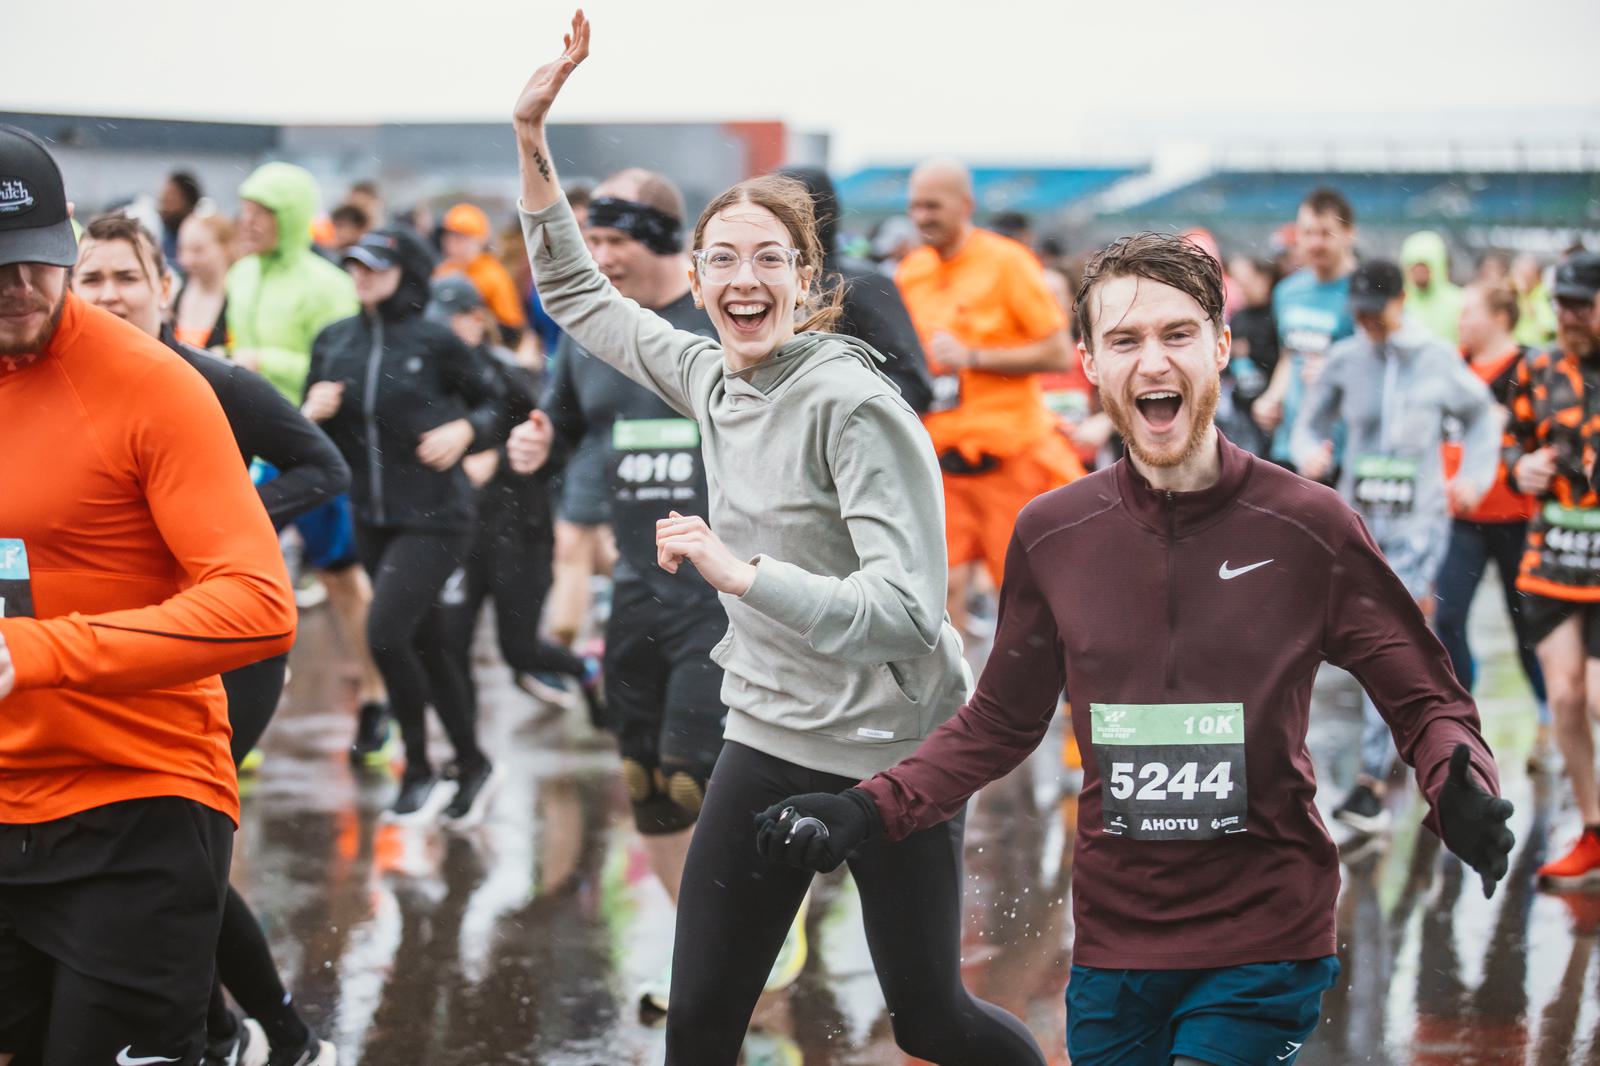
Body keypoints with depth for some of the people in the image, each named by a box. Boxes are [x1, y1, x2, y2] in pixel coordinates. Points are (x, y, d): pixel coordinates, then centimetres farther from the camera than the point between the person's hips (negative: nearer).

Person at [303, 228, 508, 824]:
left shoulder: (434, 343, -10)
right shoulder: (334, 343, 4)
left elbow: (498, 405, 1)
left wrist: (465, 430, -18)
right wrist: (313, 412, -10)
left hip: (434, 517, -6)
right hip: (372, 519, 6)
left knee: (386, 632, -18)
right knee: (427, 647, 14)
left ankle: (419, 771, -1)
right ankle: (473, 765, 29)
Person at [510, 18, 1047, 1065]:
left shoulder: (852, 405, -20)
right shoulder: (712, 378, 2)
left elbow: (907, 612, -27)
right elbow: (577, 293, 17)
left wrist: (738, 571, -34)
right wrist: (533, 138, 7)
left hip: (892, 750, -6)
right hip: (770, 739, 6)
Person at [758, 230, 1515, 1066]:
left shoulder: (1307, 527, -6)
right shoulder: (1051, 534, 2)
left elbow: (1424, 701, 0)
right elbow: (999, 722, 14)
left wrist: (1460, 795, -21)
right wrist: (868, 813, 1)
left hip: (1263, 946, -3)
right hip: (1113, 946, 3)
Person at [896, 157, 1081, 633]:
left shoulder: (1006, 262, -8)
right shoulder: (911, 273, 9)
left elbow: (1059, 353, -11)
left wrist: (973, 357, -17)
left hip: (1010, 452, -4)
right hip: (939, 456, 4)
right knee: (944, 582, -8)